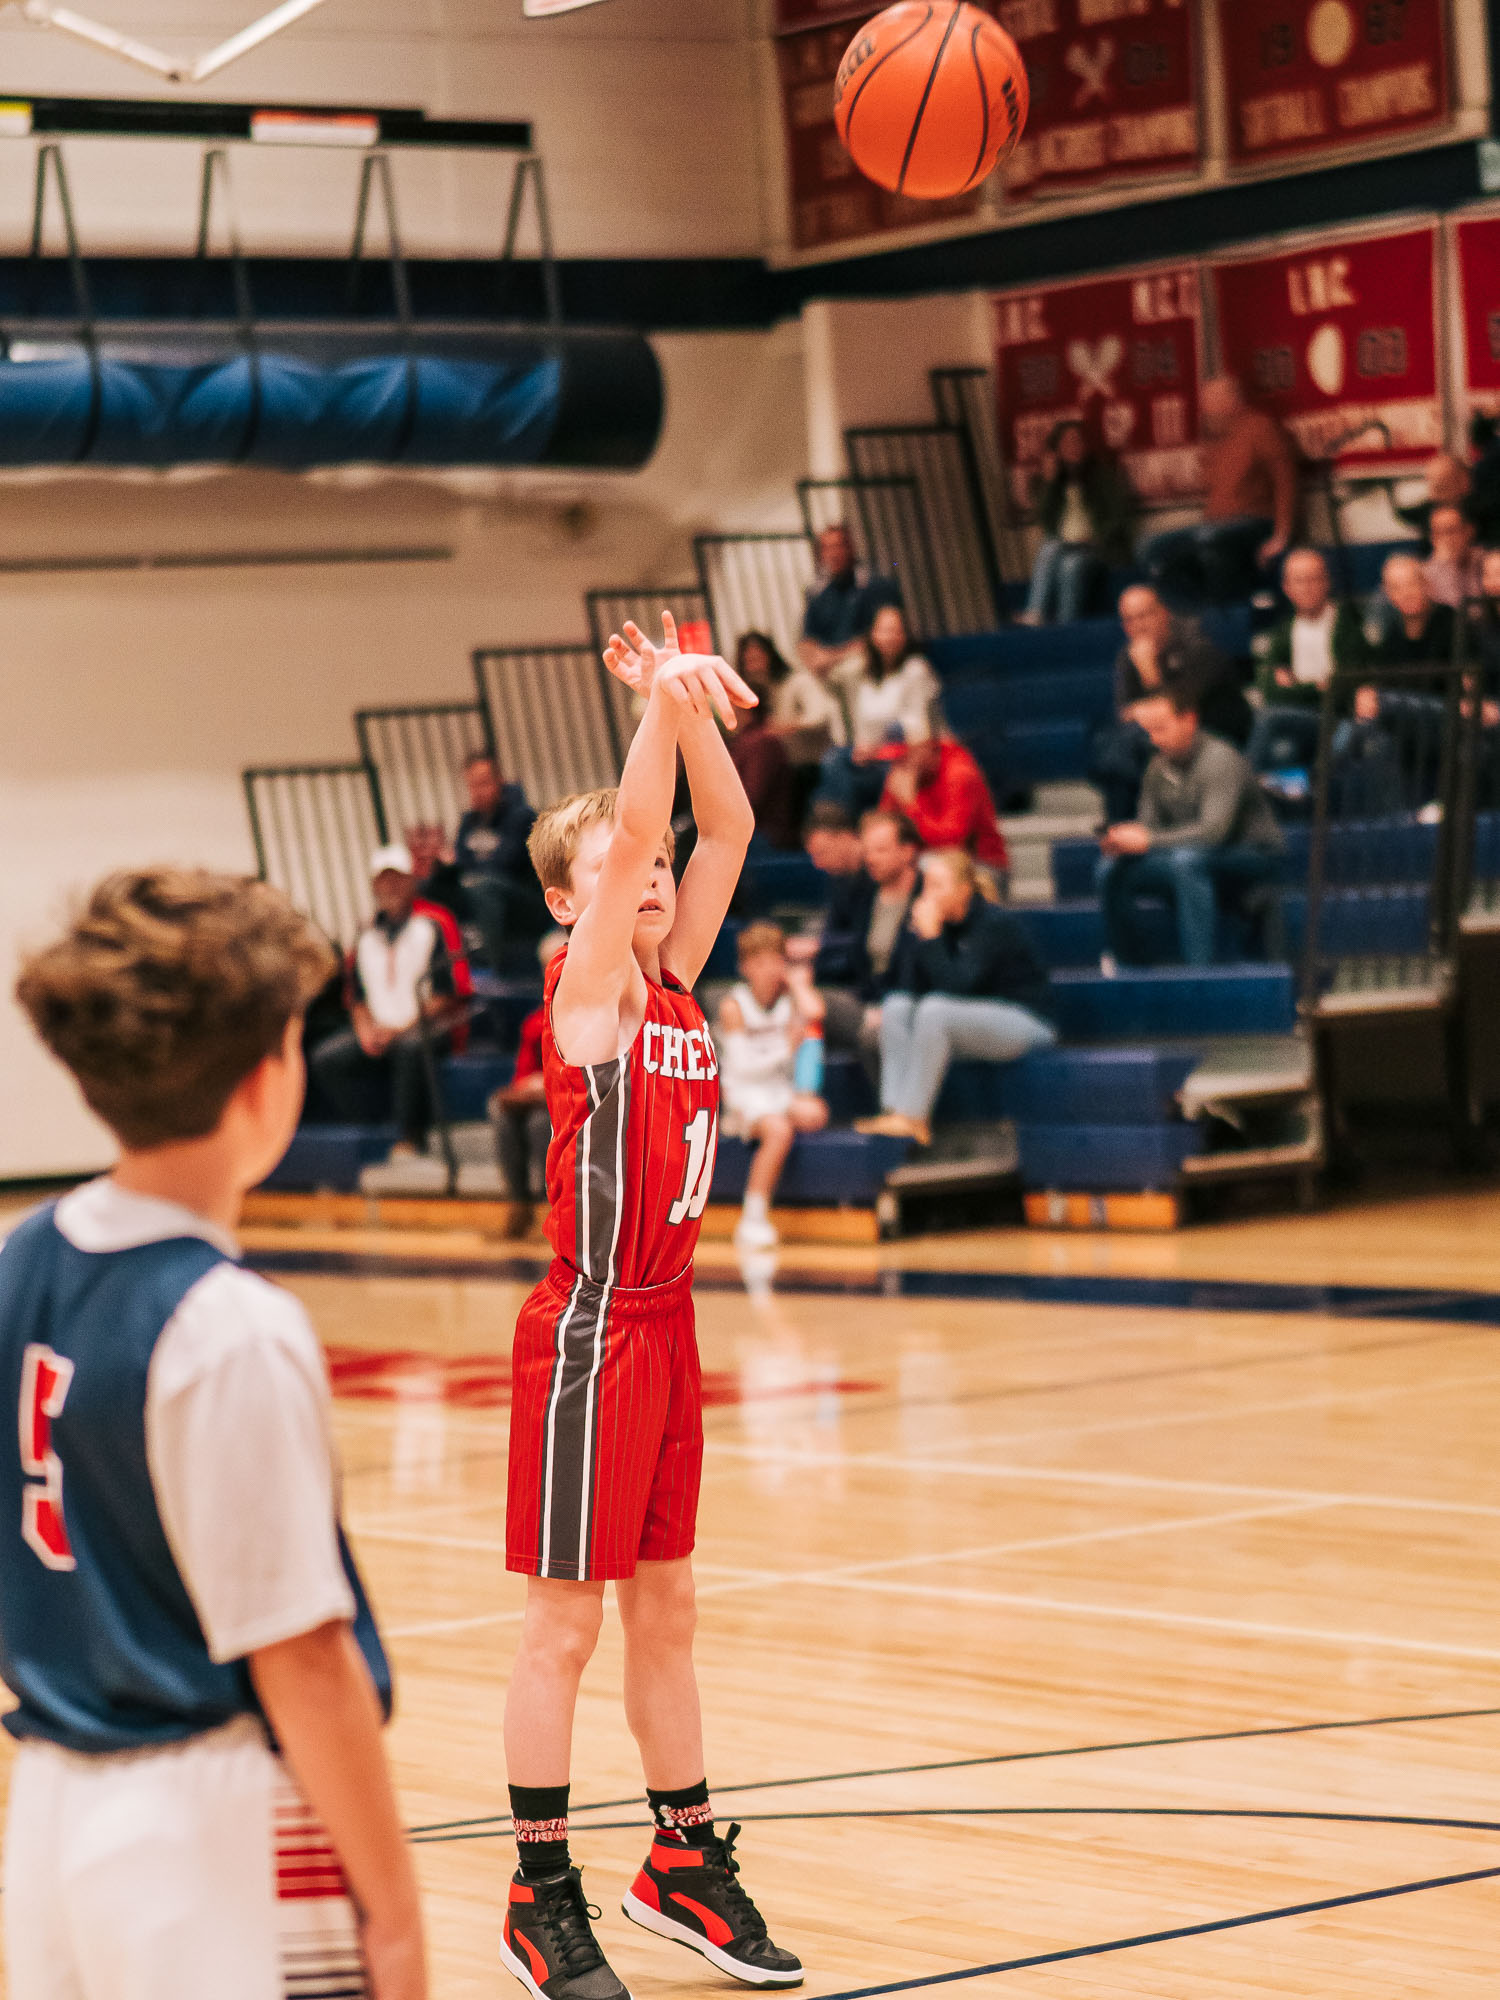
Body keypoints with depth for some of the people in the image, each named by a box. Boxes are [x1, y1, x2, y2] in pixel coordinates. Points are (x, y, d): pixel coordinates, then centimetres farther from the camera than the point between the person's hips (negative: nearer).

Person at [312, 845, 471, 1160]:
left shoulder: (435, 924, -2)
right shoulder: (367, 936, 15)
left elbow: (449, 994, -7)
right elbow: (357, 997, 19)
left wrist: (401, 1028, -13)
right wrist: (366, 1030, -3)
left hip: (430, 1027, -6)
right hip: (379, 1031, 6)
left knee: (409, 1046, -39)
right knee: (326, 1058, -16)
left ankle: (411, 1139, -27)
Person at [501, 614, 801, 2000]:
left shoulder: (675, 983, 9)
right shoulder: (586, 992, -10)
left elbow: (726, 833, 5)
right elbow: (626, 842, -26)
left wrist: (693, 713, -7)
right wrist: (662, 704, -32)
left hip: (664, 1322, 8)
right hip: (591, 1328, -8)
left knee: (664, 1610, 15)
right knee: (565, 1624, -1)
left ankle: (685, 1861, 25)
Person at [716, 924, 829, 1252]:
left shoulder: (790, 998, 8)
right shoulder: (734, 1006, -3)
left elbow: (814, 1011, -17)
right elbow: (742, 1066, -9)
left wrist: (797, 981, -4)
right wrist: (786, 1050, -15)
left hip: (783, 1091, 4)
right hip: (745, 1093, -4)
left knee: (814, 1115, -29)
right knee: (779, 1130, -33)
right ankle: (753, 1218, -28)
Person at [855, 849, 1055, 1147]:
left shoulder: (995, 925, -18)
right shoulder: (942, 922, 4)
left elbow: (956, 986, -28)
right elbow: (907, 985, 4)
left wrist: (930, 937, -26)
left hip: (1024, 1021, -8)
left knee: (934, 1010, -31)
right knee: (897, 1006, -10)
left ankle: (912, 1117, -27)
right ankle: (894, 1109, -22)